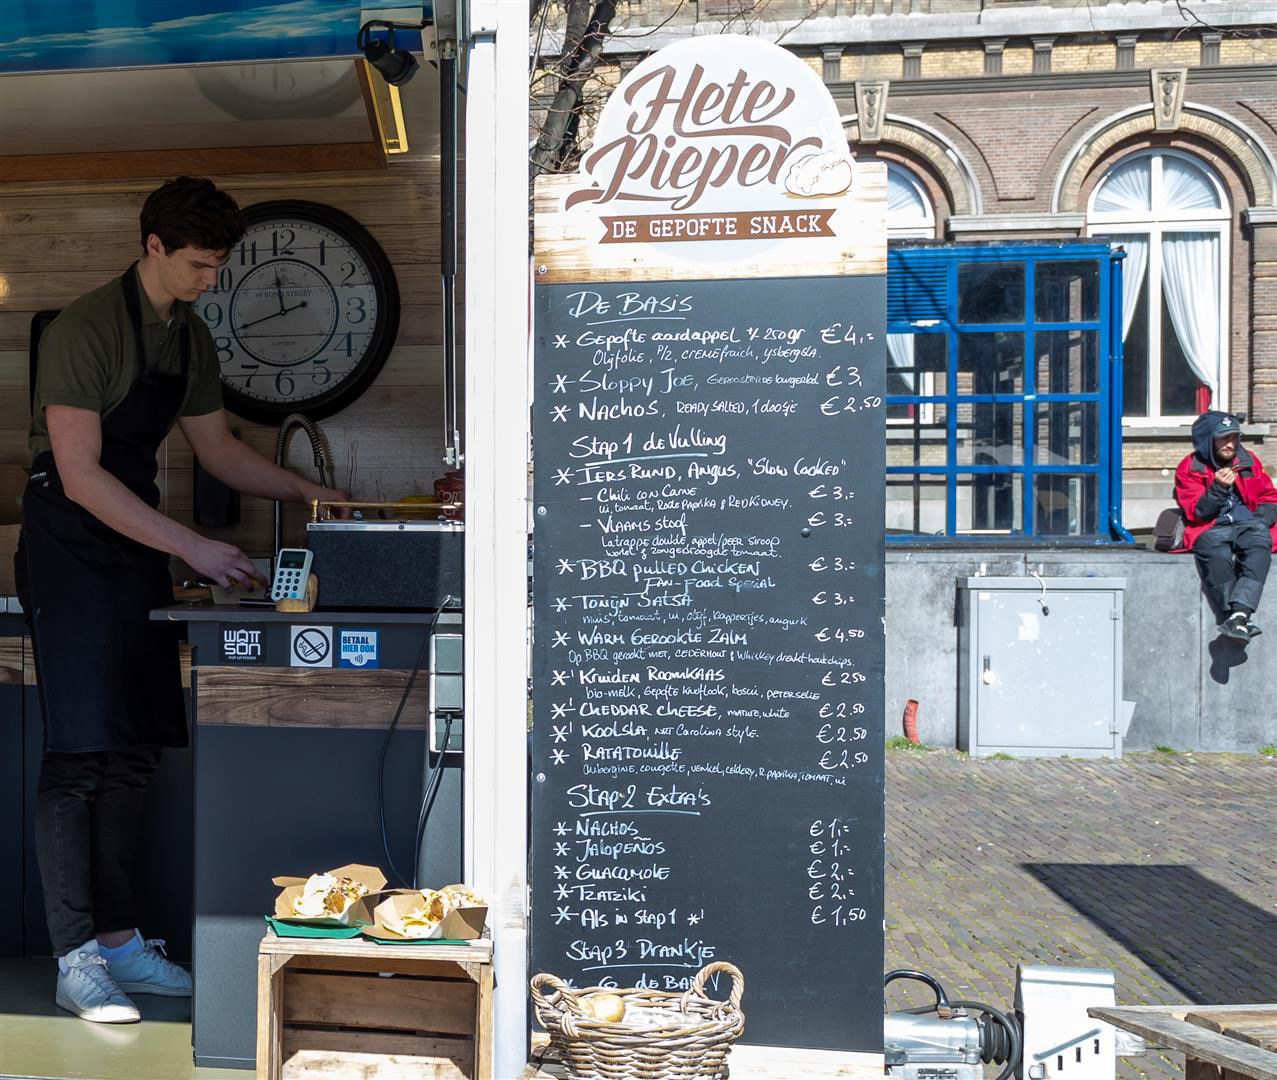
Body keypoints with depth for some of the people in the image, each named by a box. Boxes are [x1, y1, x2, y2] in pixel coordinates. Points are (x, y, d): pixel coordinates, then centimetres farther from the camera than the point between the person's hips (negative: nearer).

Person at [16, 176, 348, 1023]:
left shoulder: (192, 338, 10)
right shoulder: (87, 329, -15)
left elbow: (218, 449, 18)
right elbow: (79, 476, -20)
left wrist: (302, 491, 5)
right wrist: (191, 547, -23)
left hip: (140, 548, 8)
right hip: (72, 547, -7)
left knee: (136, 748, 8)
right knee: (82, 754, -7)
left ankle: (118, 936, 18)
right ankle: (77, 961, 2)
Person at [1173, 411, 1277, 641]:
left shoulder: (1249, 460, 16)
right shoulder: (1189, 468, 5)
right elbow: (1196, 513, -2)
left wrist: (1258, 522, -2)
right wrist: (1218, 488, -17)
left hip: (1247, 525, 2)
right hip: (1210, 530, -2)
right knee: (1216, 551, -37)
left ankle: (1239, 613, -45)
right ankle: (1245, 618, -39)